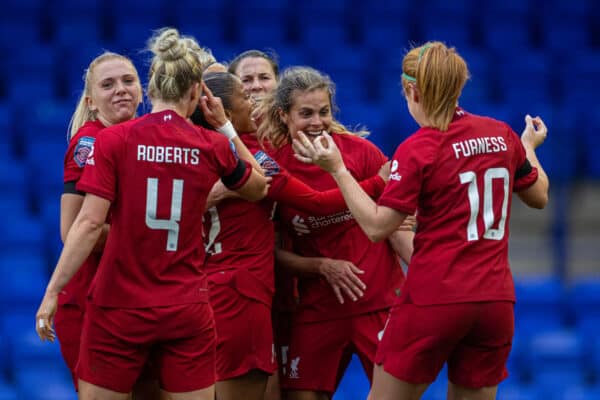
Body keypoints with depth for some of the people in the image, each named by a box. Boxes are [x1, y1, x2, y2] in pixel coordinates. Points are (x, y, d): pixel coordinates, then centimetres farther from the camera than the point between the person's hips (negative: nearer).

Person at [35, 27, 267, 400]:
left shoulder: (112, 140, -6)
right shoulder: (212, 146, 1)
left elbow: (90, 223, -13)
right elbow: (259, 188, 21)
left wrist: (52, 292, -10)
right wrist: (224, 125, 22)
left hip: (119, 307, -2)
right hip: (188, 311, 2)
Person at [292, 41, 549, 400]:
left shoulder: (417, 150, -10)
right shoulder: (502, 135, 5)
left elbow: (377, 227, -12)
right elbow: (539, 196, 20)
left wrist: (337, 169, -7)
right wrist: (529, 147, 38)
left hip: (433, 301, -5)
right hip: (496, 302, 5)